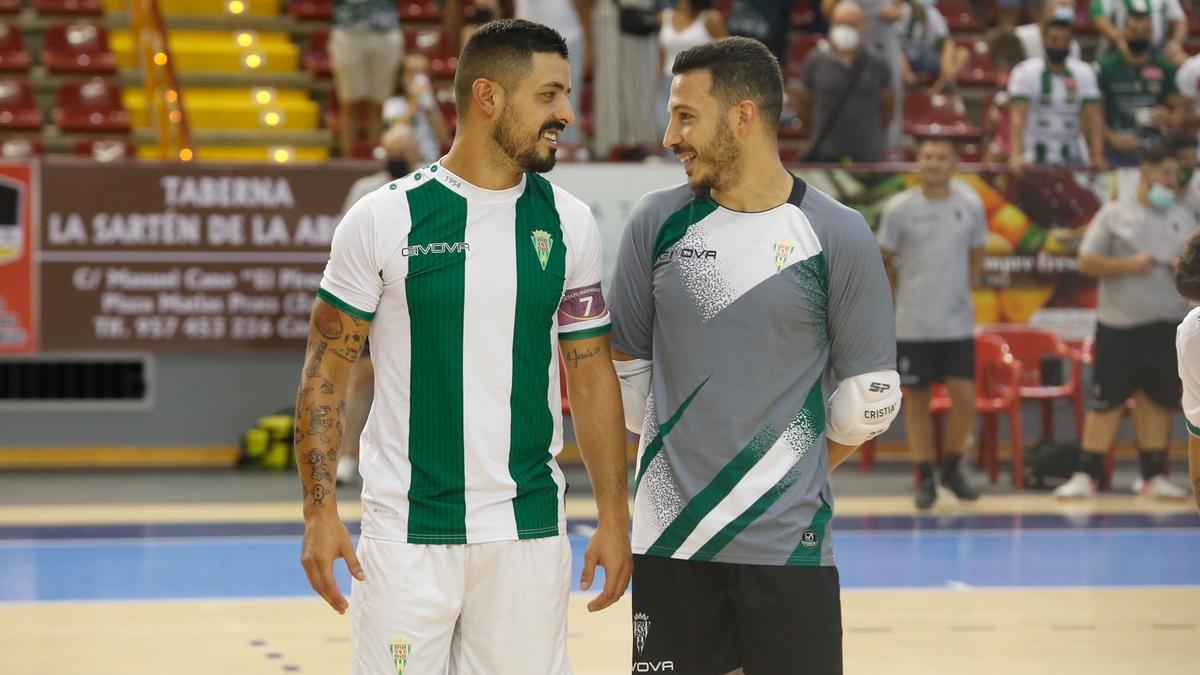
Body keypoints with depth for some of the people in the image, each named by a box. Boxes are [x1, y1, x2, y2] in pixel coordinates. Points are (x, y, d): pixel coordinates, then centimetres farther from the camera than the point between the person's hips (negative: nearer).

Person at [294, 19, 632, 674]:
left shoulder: (567, 223, 4)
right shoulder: (383, 219, -5)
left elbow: (591, 375, 10)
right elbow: (325, 371, -1)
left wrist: (614, 516, 5)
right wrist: (320, 510, -8)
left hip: (529, 530, 3)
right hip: (406, 532, -3)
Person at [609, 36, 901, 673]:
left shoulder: (836, 236, -3)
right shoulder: (657, 222, 3)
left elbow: (869, 393, 2)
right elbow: (626, 364, 12)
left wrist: (791, 471, 7)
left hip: (788, 542, -2)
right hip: (670, 535, 2)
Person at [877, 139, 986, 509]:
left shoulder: (971, 205, 1)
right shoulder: (899, 208, -5)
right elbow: (884, 261, 5)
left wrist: (963, 292, 8)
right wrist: (901, 298, 5)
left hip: (958, 323, 1)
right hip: (912, 324, -1)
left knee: (964, 395, -6)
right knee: (916, 399, 3)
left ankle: (952, 468, 15)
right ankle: (925, 480, 12)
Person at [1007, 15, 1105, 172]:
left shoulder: (1084, 73, 3)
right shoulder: (1025, 72, -7)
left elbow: (1093, 117, -5)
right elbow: (1018, 116, -17)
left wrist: (1097, 155, -20)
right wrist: (1016, 155, -32)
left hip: (1071, 159, 3)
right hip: (1034, 158, -3)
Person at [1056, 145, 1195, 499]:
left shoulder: (1183, 218, 13)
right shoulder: (1114, 214, 2)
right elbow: (1087, 262, -2)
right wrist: (1128, 265, -15)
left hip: (1167, 324, 3)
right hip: (1118, 324, -3)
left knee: (1157, 400, 4)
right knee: (1105, 400, -2)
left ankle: (1153, 476, 11)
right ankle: (1087, 474, 2)